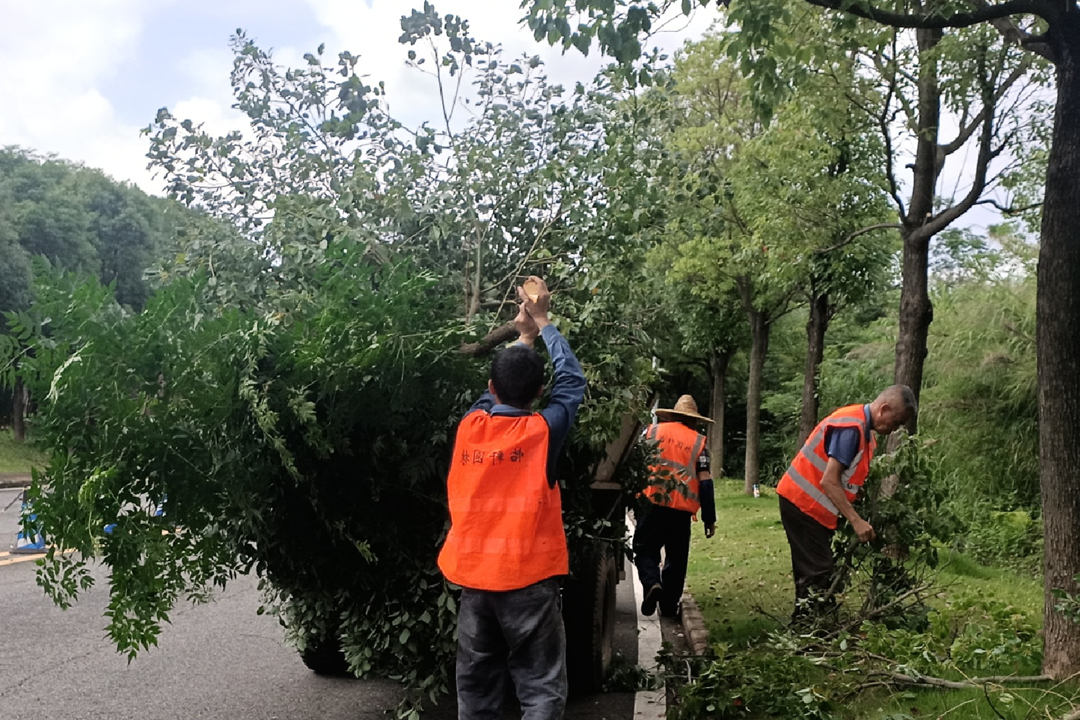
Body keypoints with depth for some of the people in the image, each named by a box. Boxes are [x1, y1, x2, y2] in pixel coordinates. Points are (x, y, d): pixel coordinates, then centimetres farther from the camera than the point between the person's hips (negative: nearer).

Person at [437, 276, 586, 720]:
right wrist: (542, 324, 15)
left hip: (472, 576, 4)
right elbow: (571, 382, 5)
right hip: (527, 579, -4)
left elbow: (497, 391, 18)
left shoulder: (469, 425, -1)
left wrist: (523, 336, 26)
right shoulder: (542, 431, -9)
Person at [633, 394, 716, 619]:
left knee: (645, 549, 11)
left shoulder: (653, 430, 8)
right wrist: (709, 518, 6)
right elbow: (705, 481, 1)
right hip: (682, 508, 1)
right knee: (676, 558, 14)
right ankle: (669, 605, 19)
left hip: (651, 501, 0)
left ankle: (652, 583, -14)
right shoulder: (699, 441, 7)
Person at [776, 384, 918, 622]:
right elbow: (829, 481, -25)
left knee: (819, 570, 13)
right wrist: (856, 521, -24)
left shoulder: (865, 430, 10)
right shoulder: (851, 426, -21)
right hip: (803, 503, -10)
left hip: (814, 506, 10)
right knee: (816, 574, -8)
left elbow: (852, 480, 12)